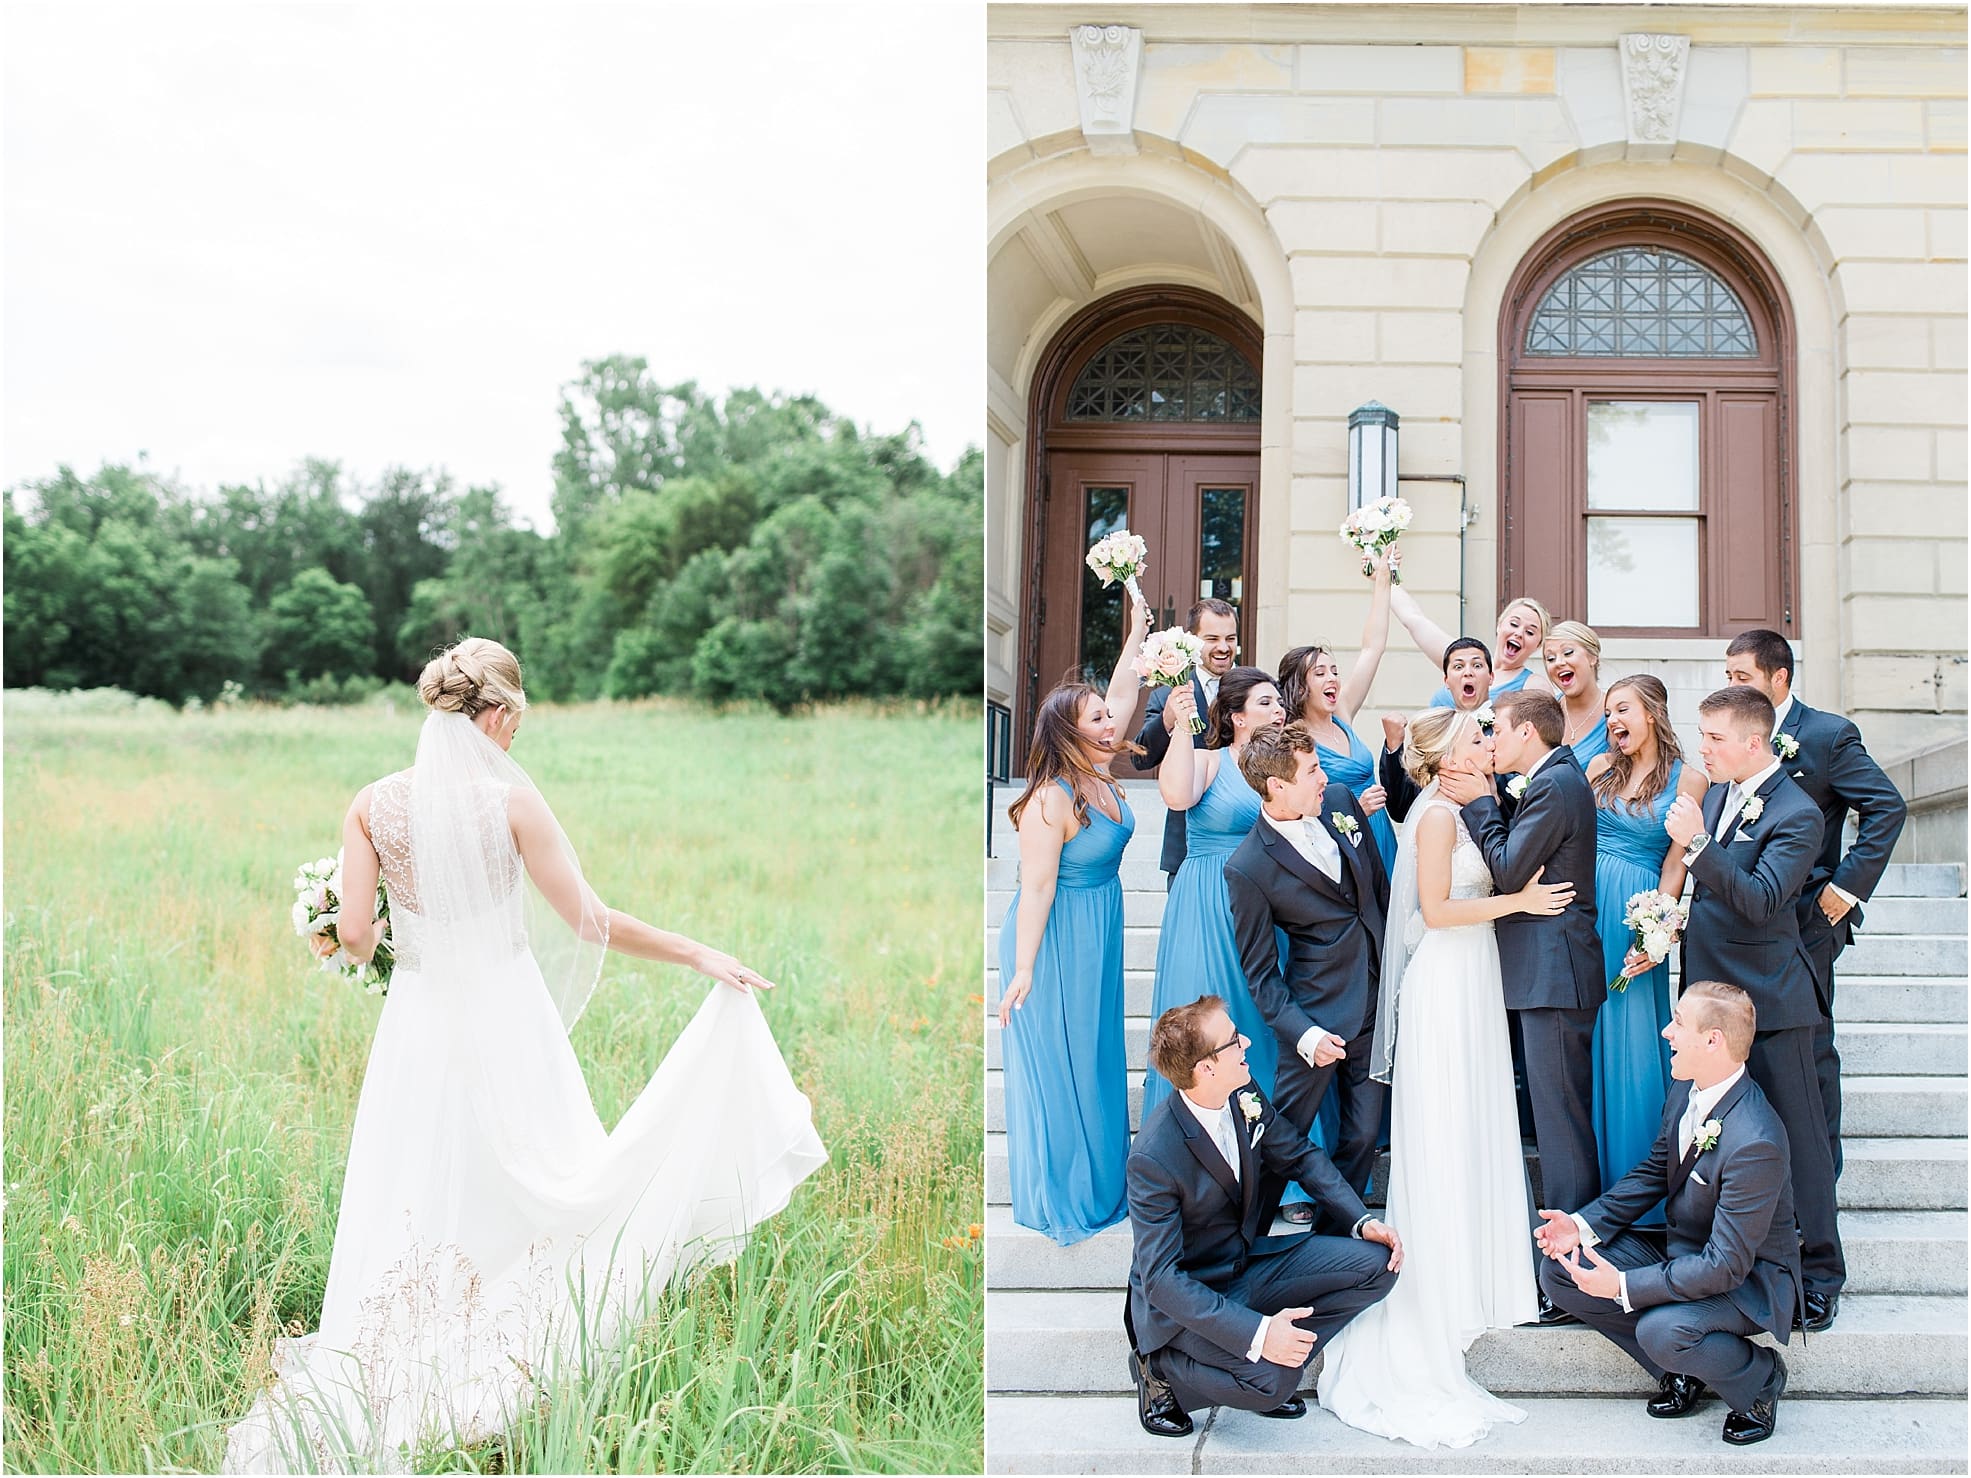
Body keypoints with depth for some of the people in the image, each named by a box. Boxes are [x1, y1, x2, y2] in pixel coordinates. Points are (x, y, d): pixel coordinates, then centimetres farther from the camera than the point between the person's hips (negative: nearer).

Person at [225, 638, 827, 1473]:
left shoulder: (375, 803, -3)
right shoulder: (509, 798, -11)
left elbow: (353, 934, -6)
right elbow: (589, 920, -12)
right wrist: (697, 955, -4)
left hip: (420, 1022, 3)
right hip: (507, 1020, -3)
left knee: (408, 1214, 11)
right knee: (539, 1192, 13)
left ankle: (374, 1388, 13)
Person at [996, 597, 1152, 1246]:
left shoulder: (1099, 775, 0)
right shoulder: (1051, 800, -23)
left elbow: (1121, 694, 11)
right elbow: (1036, 888, -23)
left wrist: (1138, 630, 10)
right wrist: (1023, 972, -21)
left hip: (1099, 938, 9)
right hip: (1055, 942, -9)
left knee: (1097, 1054, 19)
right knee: (1056, 1064, 3)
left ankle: (1100, 1175, 34)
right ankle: (1059, 1198, 16)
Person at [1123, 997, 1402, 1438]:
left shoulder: (1243, 1097, -9)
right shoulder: (1153, 1157, -30)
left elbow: (1300, 1156, 8)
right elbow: (1161, 1278, -30)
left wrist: (1362, 1220, -6)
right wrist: (1257, 1333, -38)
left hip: (1250, 1261, 7)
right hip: (1187, 1300, -7)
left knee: (1376, 1264, -7)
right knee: (1272, 1381, -30)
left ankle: (1279, 1365, 0)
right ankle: (1161, 1368, -3)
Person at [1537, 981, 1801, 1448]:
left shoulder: (1754, 1142, -32)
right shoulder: (1685, 1095, -5)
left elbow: (1727, 1265, -29)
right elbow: (1653, 1174, 9)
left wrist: (1624, 1285, -30)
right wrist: (1584, 1225, -6)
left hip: (1747, 1278, -8)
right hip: (1684, 1252, 8)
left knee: (1662, 1329, -35)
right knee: (1559, 1270, -6)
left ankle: (1760, 1377, -1)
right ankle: (1681, 1368, 6)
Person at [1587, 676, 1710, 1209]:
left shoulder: (1687, 779, -2)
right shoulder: (1601, 768, 10)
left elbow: (1675, 864, -4)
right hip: (1586, 907, 4)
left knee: (1631, 1040, -1)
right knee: (1587, 1038, 8)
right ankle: (1590, 1179, 19)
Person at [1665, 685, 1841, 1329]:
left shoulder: (1796, 813, -15)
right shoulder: (1718, 793, 10)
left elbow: (1758, 900, -26)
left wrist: (1695, 843, -32)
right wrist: (1678, 917, 6)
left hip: (1769, 1001, -8)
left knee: (1794, 1132, 0)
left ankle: (1818, 1271, 12)